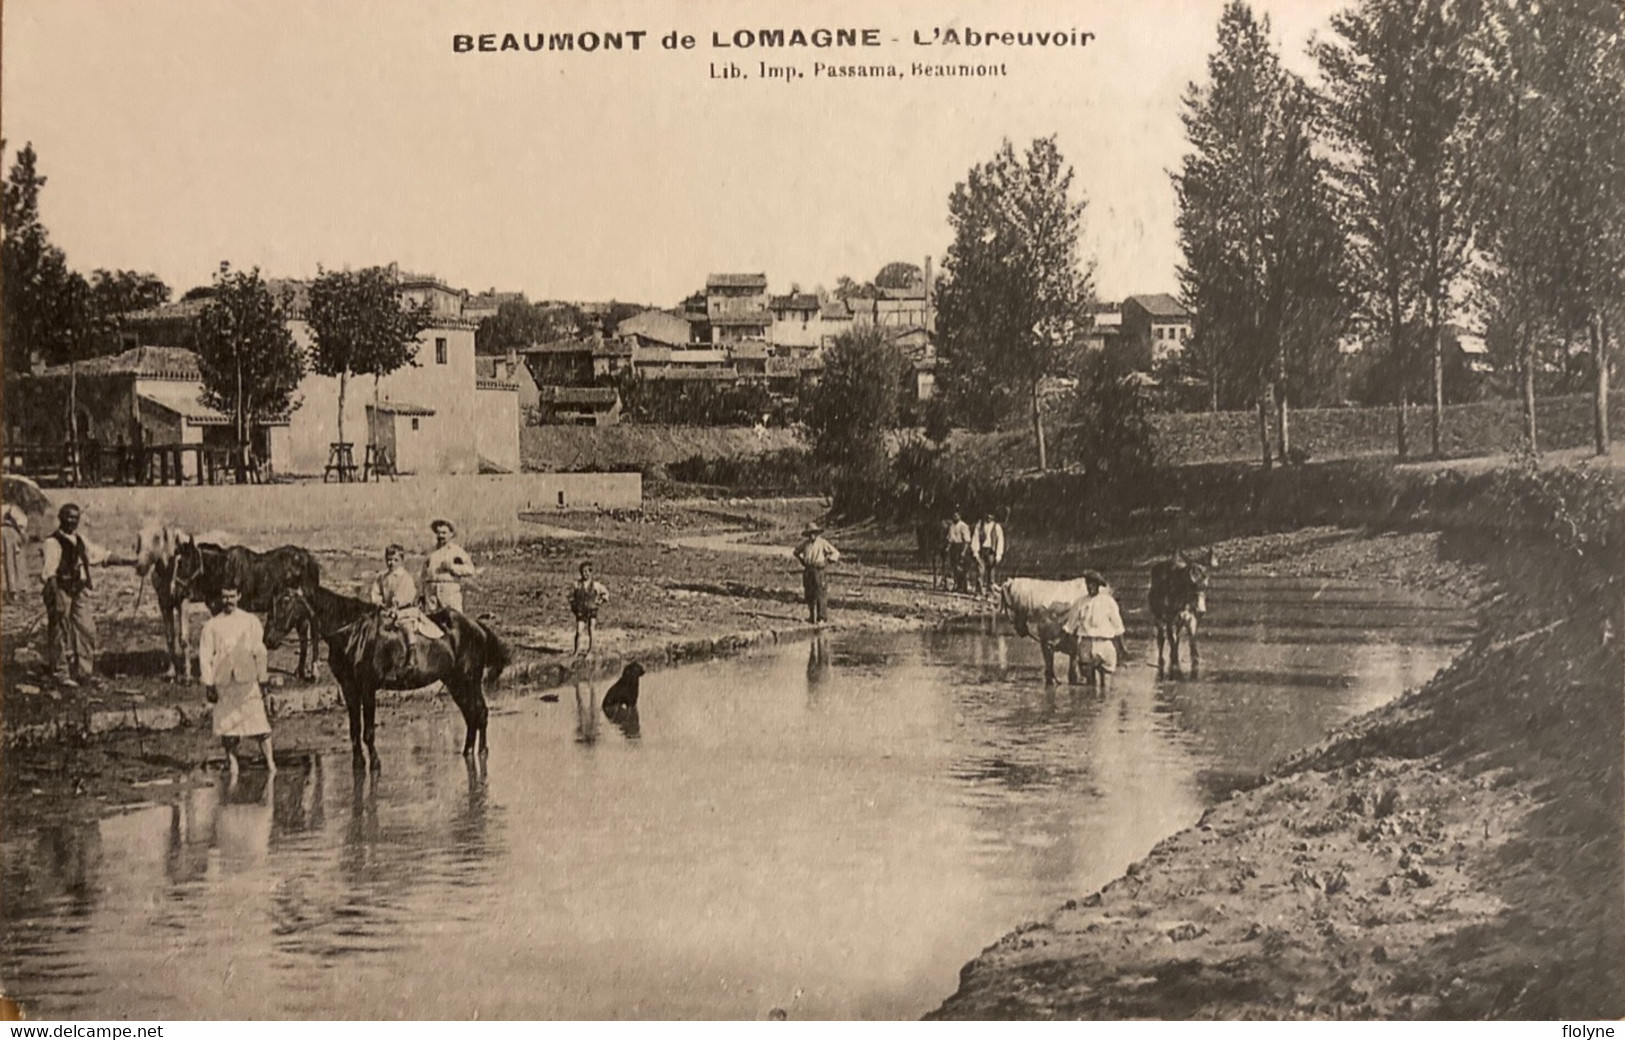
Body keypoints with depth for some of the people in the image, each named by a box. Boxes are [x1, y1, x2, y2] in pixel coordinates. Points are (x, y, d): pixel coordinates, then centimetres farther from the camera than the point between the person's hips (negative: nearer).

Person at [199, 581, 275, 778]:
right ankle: (231, 761, 14)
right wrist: (208, 684, 0)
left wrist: (263, 679, 6)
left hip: (247, 680, -1)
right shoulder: (212, 625, 8)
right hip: (223, 682, 1)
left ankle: (269, 762, -3)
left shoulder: (250, 621, 8)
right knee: (227, 724, 2)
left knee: (259, 722, -8)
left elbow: (259, 652, 9)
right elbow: (205, 656, 6)